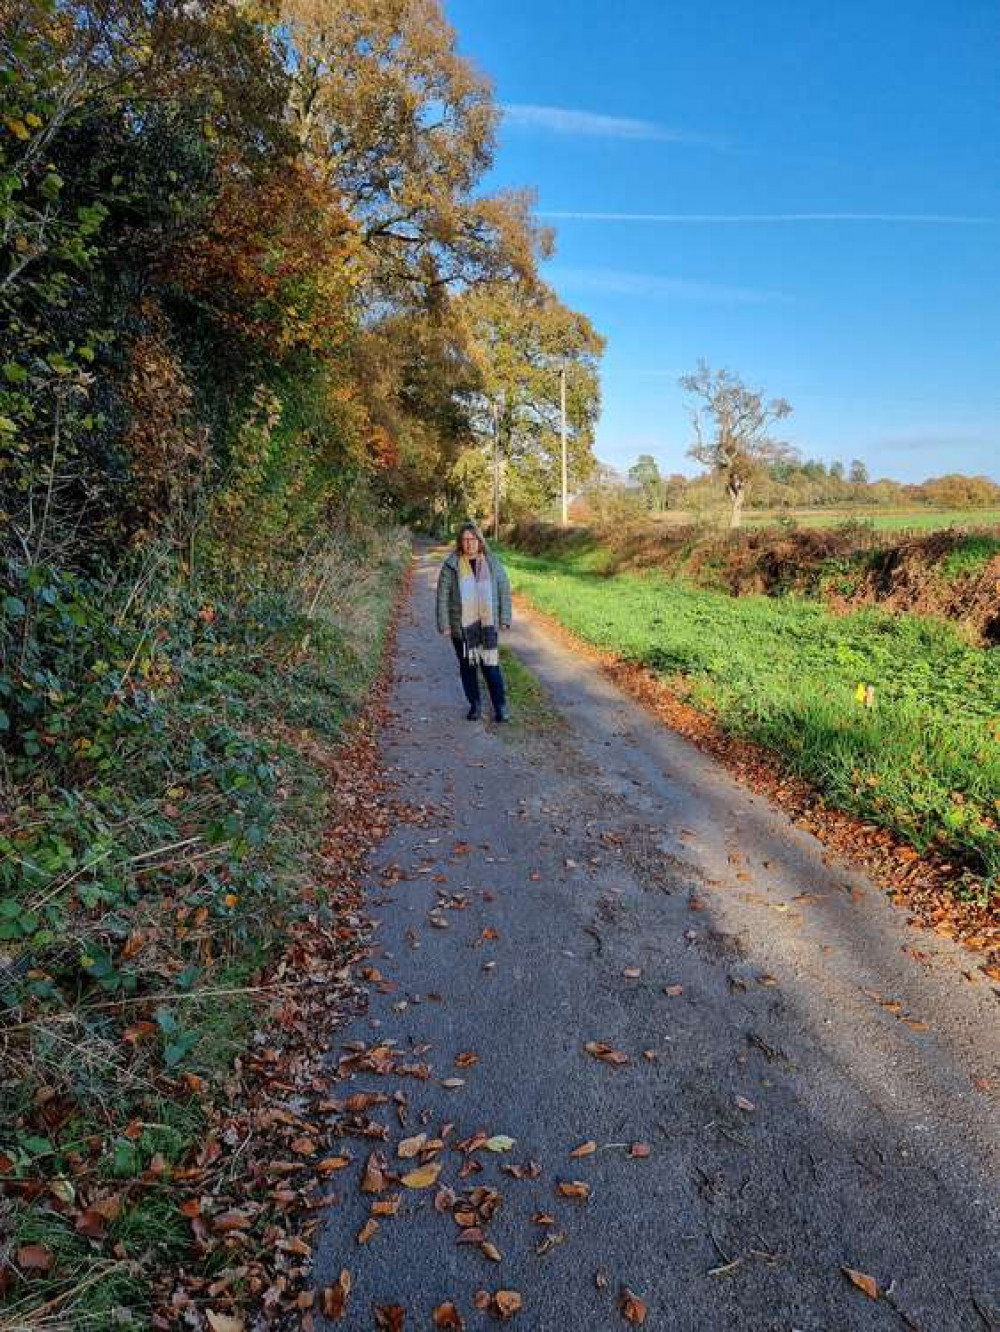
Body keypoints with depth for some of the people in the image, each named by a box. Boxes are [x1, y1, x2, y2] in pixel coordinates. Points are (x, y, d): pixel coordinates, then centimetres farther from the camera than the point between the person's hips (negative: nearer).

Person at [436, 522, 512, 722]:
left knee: (491, 665, -3)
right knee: (467, 666, 10)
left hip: (487, 624, 0)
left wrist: (505, 619, 2)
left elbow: (504, 590, 6)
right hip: (461, 626, 1)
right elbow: (442, 596, -1)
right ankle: (475, 705, 24)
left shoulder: (492, 562, 2)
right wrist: (444, 624, -5)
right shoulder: (451, 565, -2)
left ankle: (500, 706, 7)